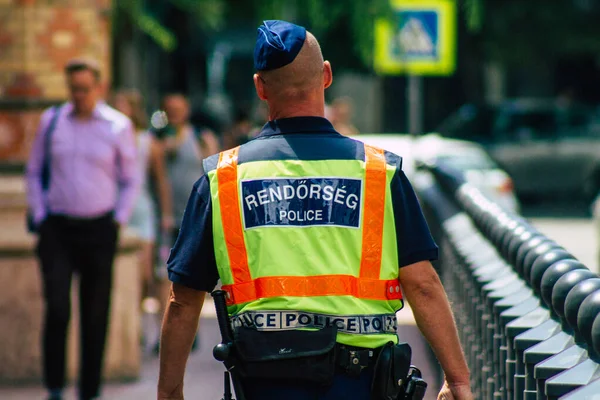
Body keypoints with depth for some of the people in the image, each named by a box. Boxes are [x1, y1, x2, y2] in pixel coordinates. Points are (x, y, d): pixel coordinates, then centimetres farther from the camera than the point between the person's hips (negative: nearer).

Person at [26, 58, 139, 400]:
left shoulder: (118, 126, 1)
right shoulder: (51, 121, 5)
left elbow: (130, 180, 10)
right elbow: (34, 171, 14)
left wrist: (118, 221, 1)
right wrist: (39, 215, 5)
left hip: (99, 230, 0)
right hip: (58, 230, 0)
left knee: (96, 315, 4)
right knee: (57, 309, -12)